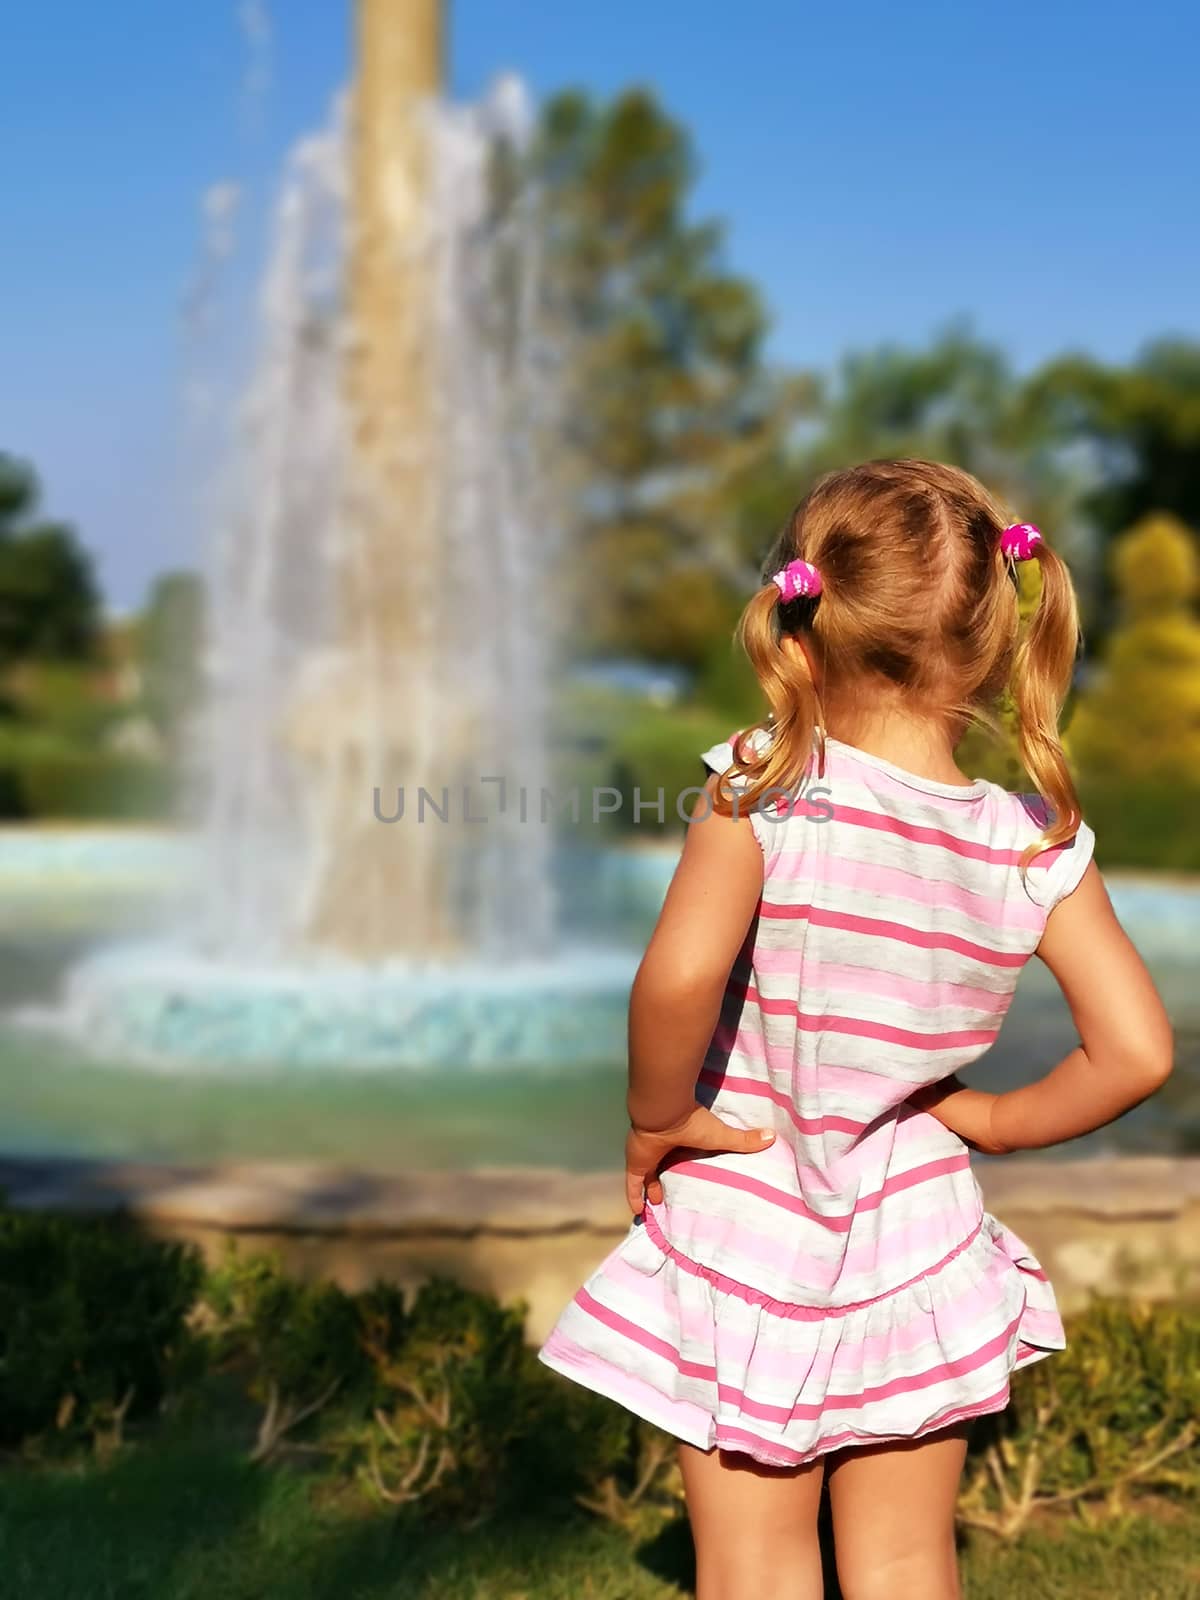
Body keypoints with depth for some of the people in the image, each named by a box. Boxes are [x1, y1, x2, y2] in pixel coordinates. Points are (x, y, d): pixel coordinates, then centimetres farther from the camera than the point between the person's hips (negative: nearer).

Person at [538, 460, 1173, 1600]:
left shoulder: (764, 790, -19)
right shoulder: (1040, 847, -8)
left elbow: (678, 977, -33)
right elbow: (1136, 1050, -9)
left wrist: (657, 1120, -15)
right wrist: (999, 1121, 5)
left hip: (745, 1244, -3)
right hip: (914, 1244, 3)